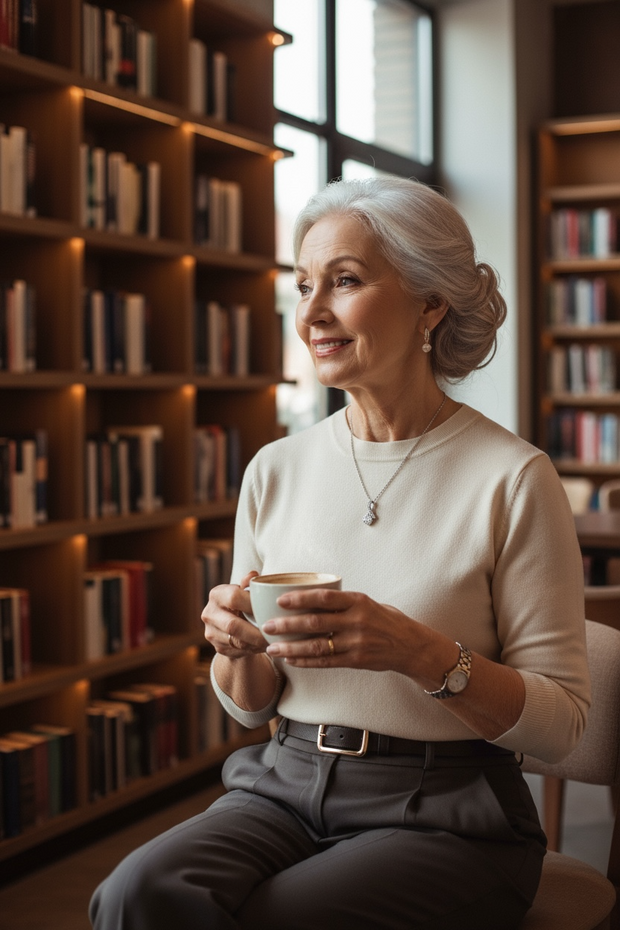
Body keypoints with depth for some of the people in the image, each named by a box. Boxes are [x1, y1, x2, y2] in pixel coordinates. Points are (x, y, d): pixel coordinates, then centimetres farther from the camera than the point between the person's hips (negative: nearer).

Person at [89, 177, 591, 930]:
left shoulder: (512, 478, -8)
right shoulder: (275, 470, 6)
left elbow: (561, 723, -7)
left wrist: (420, 651, -23)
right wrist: (238, 649, -10)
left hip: (443, 814, -3)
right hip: (287, 786, 3)